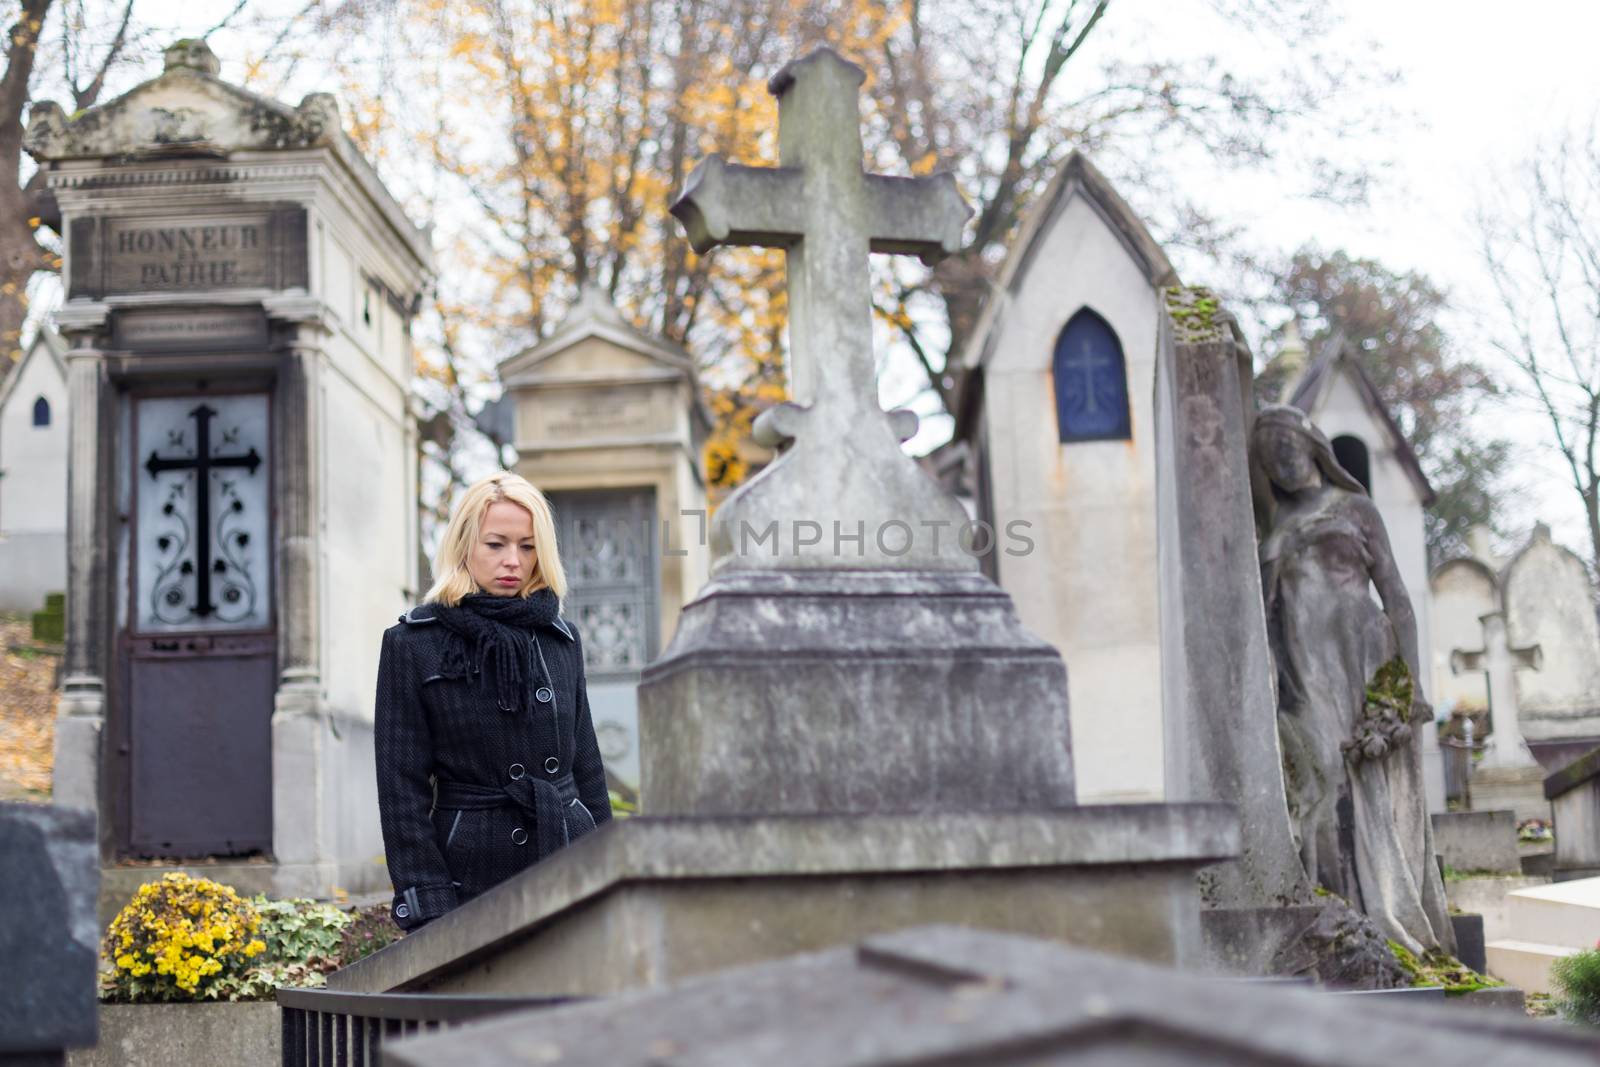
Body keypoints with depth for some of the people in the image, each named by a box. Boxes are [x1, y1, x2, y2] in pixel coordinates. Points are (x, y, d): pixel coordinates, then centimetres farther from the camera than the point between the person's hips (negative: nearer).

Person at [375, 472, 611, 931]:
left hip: (569, 859, 4)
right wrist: (429, 907, -9)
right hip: (473, 872, -3)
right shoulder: (413, 644, -1)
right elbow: (402, 786, -3)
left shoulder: (561, 638, 11)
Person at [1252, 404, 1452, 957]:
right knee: (1324, 798, -8)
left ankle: (1402, 935, -9)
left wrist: (1410, 682, -7)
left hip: (1365, 665, -2)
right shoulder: (1271, 531, 19)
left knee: (1379, 802, -8)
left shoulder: (1355, 508, 11)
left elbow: (1397, 598, 5)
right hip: (1303, 677, 2)